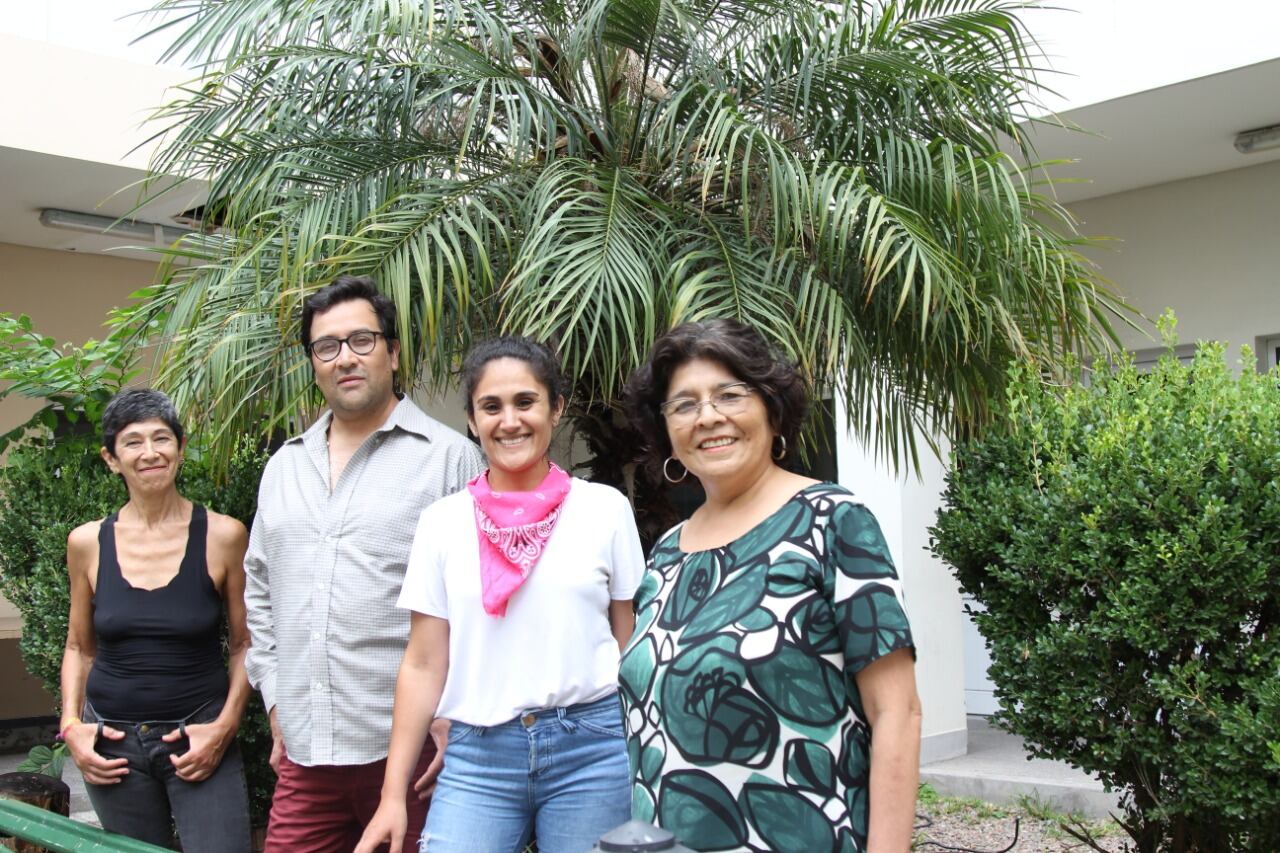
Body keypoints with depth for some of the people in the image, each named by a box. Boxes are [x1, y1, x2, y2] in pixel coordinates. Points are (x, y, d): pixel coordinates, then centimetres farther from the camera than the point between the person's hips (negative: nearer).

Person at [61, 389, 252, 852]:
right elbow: (80, 648, 12)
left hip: (199, 738, -2)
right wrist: (71, 725, 1)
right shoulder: (87, 543, 1)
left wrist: (225, 725, -9)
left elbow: (242, 645, 1)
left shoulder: (222, 535, -6)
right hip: (112, 742, 2)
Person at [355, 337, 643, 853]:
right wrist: (393, 795, 3)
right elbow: (424, 666, 6)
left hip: (592, 750, -1)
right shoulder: (442, 523, 4)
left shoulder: (605, 509, 1)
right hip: (478, 756, 1)